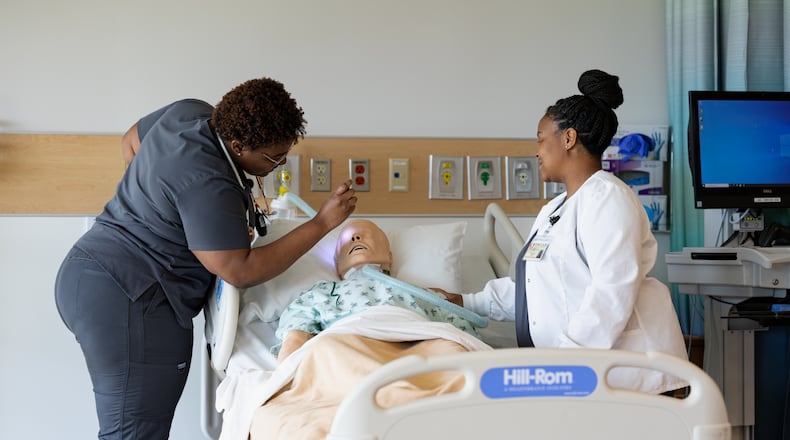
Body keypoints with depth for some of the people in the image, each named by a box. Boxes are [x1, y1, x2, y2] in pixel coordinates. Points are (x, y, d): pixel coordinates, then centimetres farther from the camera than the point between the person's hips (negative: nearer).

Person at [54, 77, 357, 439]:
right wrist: (322, 223, -19)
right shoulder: (208, 185, -23)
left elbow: (130, 142, 23)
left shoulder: (190, 112, 5)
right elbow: (240, 272, -19)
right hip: (124, 296, -10)